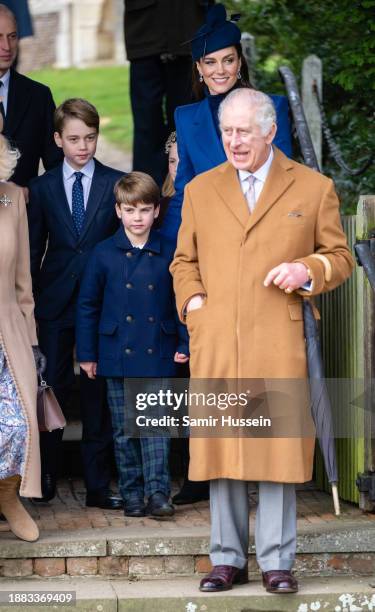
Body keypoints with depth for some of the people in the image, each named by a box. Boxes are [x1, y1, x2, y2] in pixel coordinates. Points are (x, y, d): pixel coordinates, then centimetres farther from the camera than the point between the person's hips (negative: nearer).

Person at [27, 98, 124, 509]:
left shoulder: (116, 184, 2)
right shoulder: (42, 188, 6)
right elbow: (34, 251, 8)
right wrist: (31, 302, 3)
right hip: (56, 303, 1)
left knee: (98, 392, 3)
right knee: (53, 388, 4)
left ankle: (97, 485, 9)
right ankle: (45, 478, 16)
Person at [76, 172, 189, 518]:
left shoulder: (169, 254, 2)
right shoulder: (104, 255, 1)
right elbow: (88, 305, 5)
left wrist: (184, 344, 3)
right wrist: (87, 354, 3)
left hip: (158, 356, -1)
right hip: (117, 355, 1)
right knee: (124, 429, 6)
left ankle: (157, 492, -6)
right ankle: (132, 495, 13)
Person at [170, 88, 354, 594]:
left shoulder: (313, 189, 7)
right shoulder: (201, 190, 15)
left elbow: (340, 258, 11)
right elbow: (184, 260, 21)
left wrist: (307, 271, -9)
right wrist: (192, 300, 2)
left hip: (280, 343, -2)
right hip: (215, 343, 2)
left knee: (279, 448, -3)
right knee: (220, 449, 3)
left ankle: (278, 561, 4)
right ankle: (228, 558, 11)